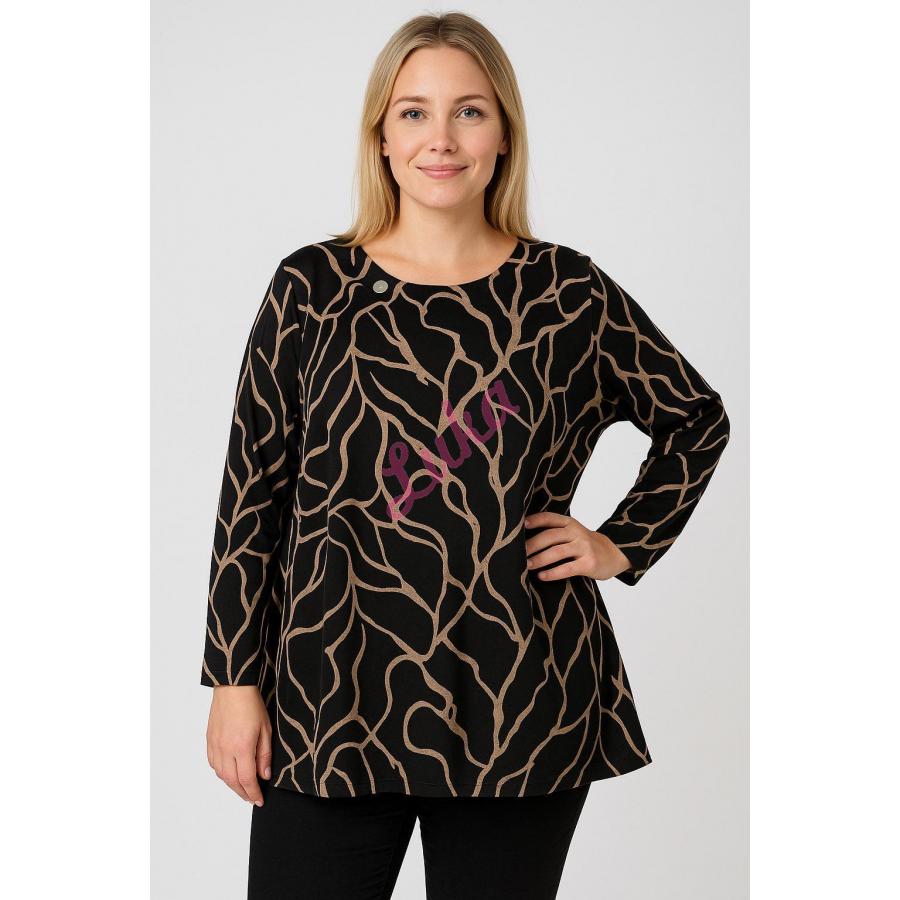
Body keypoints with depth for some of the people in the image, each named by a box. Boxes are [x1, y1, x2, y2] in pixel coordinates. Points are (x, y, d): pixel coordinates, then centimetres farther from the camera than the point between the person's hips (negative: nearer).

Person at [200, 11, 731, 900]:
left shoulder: (568, 291, 2)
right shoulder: (313, 287, 1)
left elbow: (698, 419, 17)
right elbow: (252, 491, 3)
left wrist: (621, 546, 5)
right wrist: (234, 679, 0)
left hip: (520, 706, 1)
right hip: (334, 695, 0)